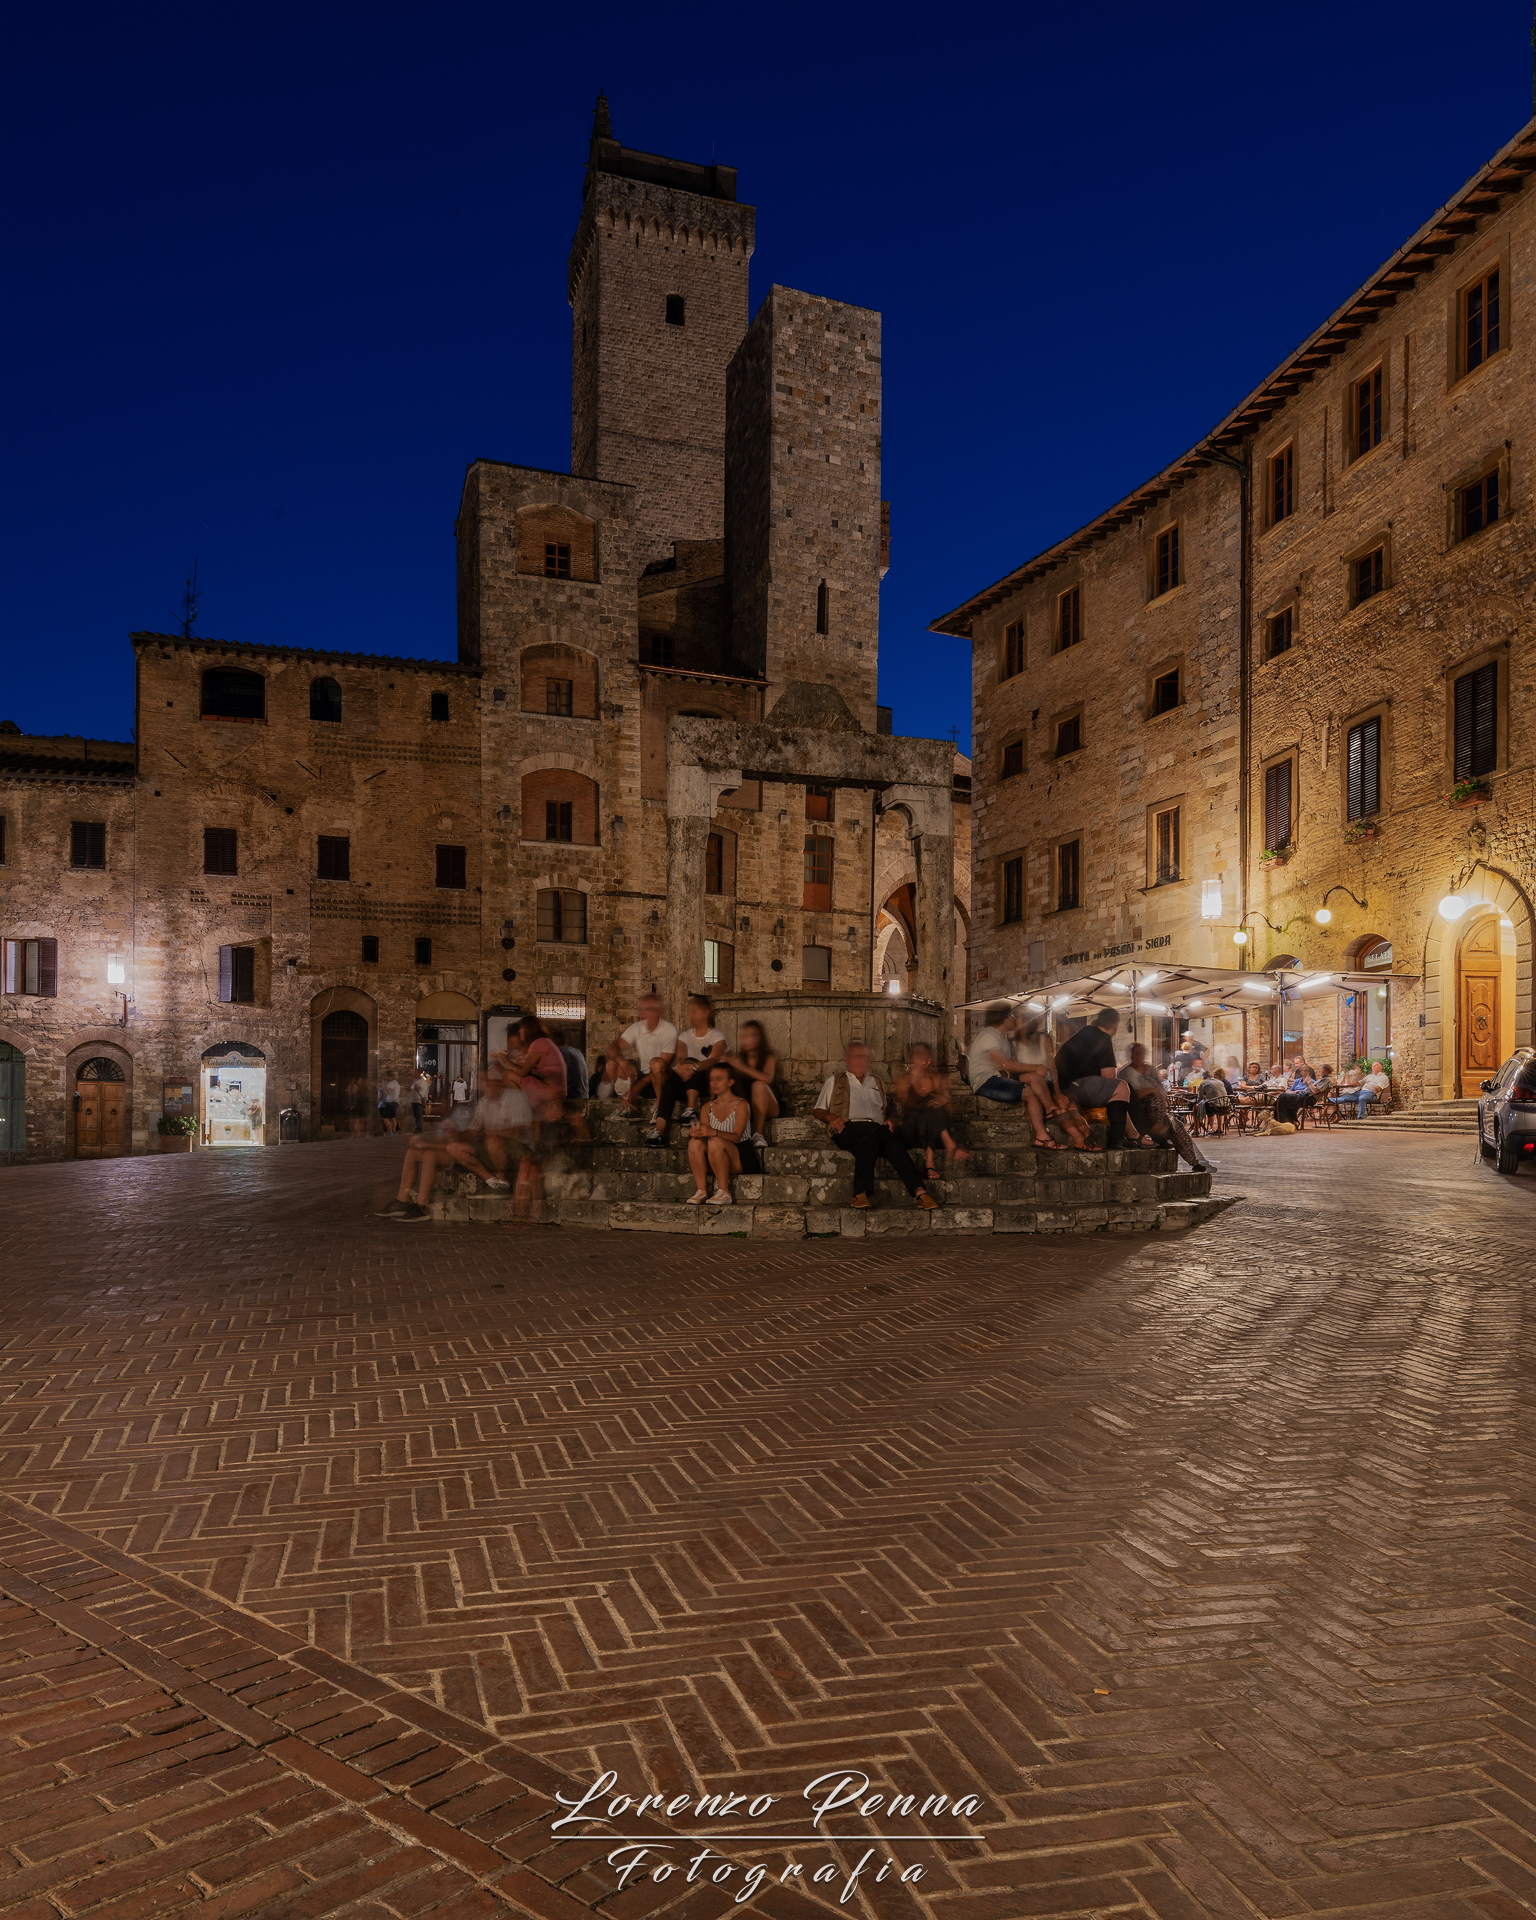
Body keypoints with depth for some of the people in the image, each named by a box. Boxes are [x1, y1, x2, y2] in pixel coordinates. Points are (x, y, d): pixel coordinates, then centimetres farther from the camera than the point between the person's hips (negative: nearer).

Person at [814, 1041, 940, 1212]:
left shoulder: (876, 1081, 35)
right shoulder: (835, 1081, 26)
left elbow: (886, 1109, 31)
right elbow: (818, 1110, 20)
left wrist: (889, 1121, 8)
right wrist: (831, 1117, -2)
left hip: (877, 1126, 3)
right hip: (849, 1127, -3)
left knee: (893, 1143, -33)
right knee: (868, 1139, -39)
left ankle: (919, 1191, -47)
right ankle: (861, 1194, -50)